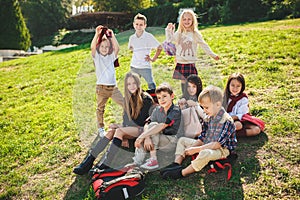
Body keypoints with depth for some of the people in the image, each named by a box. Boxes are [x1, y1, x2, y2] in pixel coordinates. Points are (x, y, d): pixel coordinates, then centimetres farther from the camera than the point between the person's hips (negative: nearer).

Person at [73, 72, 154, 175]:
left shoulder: (146, 99, -9)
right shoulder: (128, 99, 10)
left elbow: (140, 122, -13)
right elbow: (126, 119, 7)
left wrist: (120, 126, -13)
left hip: (143, 130, -5)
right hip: (130, 130, 6)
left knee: (119, 131, -29)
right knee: (111, 131, -21)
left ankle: (106, 164, -31)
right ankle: (89, 160, -28)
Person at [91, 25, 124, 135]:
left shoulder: (111, 57, 9)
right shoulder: (97, 57, 2)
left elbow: (117, 48, -8)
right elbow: (92, 47, -17)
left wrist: (112, 36, -12)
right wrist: (97, 34, -23)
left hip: (113, 87, 2)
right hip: (101, 87, -2)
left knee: (125, 104, -1)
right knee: (100, 109, 9)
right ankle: (100, 128, 24)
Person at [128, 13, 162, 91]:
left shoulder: (149, 36, -8)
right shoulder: (132, 38, 6)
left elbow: (159, 47, -3)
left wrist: (154, 59, -4)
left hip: (145, 67, -4)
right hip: (134, 67, 5)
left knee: (151, 86, -8)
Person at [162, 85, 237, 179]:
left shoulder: (227, 121, -24)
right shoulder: (209, 118, 2)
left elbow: (217, 144, -27)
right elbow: (202, 138, 5)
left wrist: (196, 149, -26)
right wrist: (190, 148, -11)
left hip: (221, 150, -9)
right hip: (206, 145, 9)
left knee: (205, 153, -42)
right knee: (182, 140, 9)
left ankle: (182, 173, -30)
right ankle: (177, 163, -11)